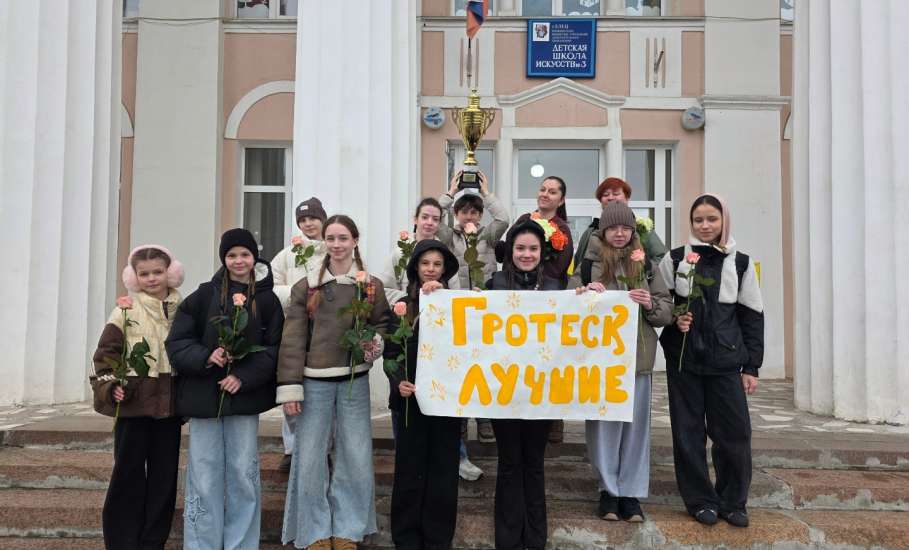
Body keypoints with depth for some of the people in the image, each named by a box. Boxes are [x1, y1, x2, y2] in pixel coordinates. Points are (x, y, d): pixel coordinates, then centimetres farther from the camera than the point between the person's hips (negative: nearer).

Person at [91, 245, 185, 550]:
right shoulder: (127, 309, -1)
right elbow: (106, 352, -1)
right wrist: (110, 385, -13)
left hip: (169, 403, 3)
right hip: (134, 402, -3)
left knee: (165, 473, 8)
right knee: (129, 472, 4)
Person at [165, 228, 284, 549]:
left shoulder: (267, 300, 4)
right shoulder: (204, 296, 3)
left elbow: (273, 348, -1)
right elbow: (177, 342, 1)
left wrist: (244, 377, -13)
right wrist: (206, 357, -16)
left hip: (244, 396, 0)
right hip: (203, 396, 0)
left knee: (244, 475, 6)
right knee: (205, 477, 4)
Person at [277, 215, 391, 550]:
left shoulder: (372, 286, 5)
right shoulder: (307, 286, 2)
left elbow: (384, 326, 13)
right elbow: (293, 340, -1)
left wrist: (376, 343, -11)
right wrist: (289, 387, -8)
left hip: (354, 381, 1)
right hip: (315, 382, 0)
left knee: (355, 457, 5)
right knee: (310, 458, 3)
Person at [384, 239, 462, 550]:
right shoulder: (402, 306, 6)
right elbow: (390, 353, 5)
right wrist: (398, 381, -12)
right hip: (411, 398, 1)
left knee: (443, 469, 5)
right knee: (409, 468, 6)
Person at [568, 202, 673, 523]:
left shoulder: (645, 264, 9)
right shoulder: (588, 262, 1)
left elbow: (667, 312, 8)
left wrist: (650, 304, -12)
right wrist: (585, 293, -18)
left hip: (638, 356, 2)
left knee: (635, 424, 6)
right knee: (603, 423, 5)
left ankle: (631, 492, 17)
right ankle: (609, 490, 19)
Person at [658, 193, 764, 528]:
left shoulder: (740, 263, 5)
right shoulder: (675, 259, 4)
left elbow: (752, 316, 6)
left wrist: (751, 366, 3)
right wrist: (673, 319, -10)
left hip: (725, 362, 0)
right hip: (683, 359, 0)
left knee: (734, 432, -1)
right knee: (688, 433, 4)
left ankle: (732, 503, 18)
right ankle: (701, 501, 19)